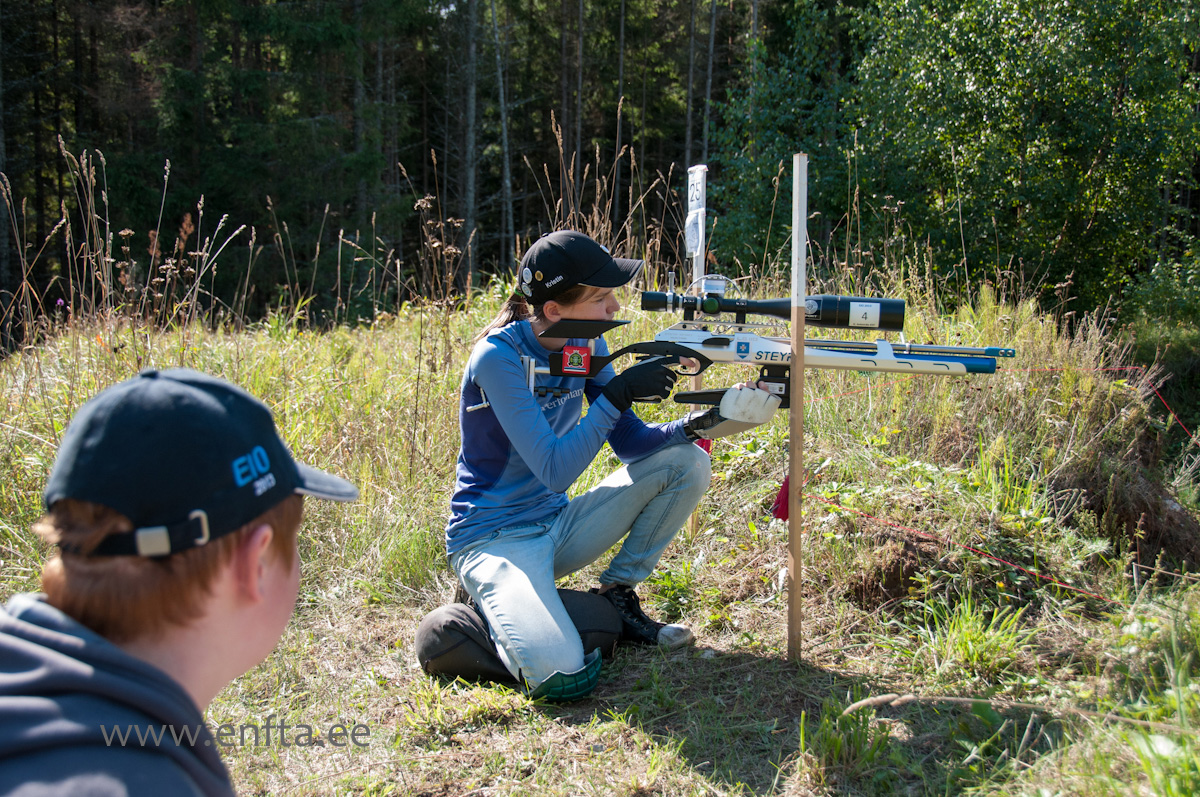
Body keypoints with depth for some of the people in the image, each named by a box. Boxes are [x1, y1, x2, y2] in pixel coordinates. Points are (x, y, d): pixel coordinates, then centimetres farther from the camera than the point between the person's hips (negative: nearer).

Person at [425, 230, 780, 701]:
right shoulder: (498, 357, -23)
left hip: (557, 524, 7)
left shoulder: (586, 343, 0)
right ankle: (487, 611, 4)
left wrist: (704, 423, -16)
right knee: (562, 676, -29)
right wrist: (619, 393, -29)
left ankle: (615, 597, 6)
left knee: (687, 464, -4)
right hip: (495, 536, -7)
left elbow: (630, 443, 1)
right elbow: (555, 471, -28)